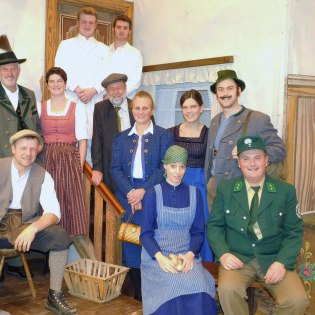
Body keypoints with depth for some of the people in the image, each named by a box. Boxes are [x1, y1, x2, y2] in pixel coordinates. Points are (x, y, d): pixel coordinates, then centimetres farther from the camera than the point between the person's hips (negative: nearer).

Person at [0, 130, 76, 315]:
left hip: (27, 225, 2)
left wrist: (32, 228, -26)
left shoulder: (43, 176, 3)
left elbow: (54, 212, -5)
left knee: (60, 236, -21)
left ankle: (54, 296, -8)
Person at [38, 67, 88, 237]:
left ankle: (73, 237, 5)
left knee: (72, 201, -5)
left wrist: (80, 166, -7)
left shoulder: (77, 108, 5)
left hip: (70, 160, -1)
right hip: (47, 160, 2)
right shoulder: (40, 107, 11)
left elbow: (82, 140, 1)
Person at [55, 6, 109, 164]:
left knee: (92, 138, -6)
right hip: (71, 99, -1)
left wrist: (93, 90, -10)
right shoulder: (66, 45, 15)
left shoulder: (103, 49, 18)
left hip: (95, 100, 1)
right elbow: (60, 70, 3)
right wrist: (77, 89, -10)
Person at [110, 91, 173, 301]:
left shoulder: (164, 136, 4)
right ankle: (137, 290, 12)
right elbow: (115, 168, 5)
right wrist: (130, 192, -10)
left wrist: (143, 190, -15)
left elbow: (164, 168, -5)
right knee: (130, 242, 2)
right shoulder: (121, 137, 13)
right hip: (127, 195, 3)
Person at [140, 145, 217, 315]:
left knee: (198, 286, -28)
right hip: (156, 255, -2)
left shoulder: (195, 193, 8)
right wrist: (160, 257, -18)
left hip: (186, 255, 2)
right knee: (173, 285, -31)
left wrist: (190, 254, -13)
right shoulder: (152, 194, 3)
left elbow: (198, 231, 7)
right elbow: (145, 233, -1)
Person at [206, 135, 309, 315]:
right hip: (238, 258, 0)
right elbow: (214, 226, 5)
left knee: (298, 300, -24)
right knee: (227, 290, -31)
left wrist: (282, 262, -12)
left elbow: (295, 232, 4)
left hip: (274, 260, 1)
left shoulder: (286, 191, 3)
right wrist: (223, 253, -14)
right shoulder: (225, 189, 4)